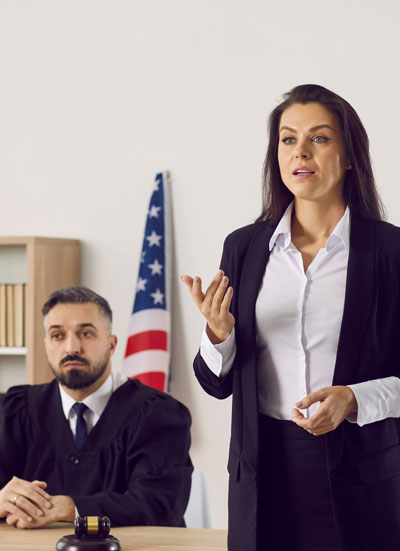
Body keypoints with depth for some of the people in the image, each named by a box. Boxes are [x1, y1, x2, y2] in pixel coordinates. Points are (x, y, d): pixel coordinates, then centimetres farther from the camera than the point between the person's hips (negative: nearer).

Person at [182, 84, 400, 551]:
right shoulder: (244, 247, 5)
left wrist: (353, 400, -19)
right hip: (265, 470, 2)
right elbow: (217, 384, 7)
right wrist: (218, 334, -12)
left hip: (358, 475, -2)